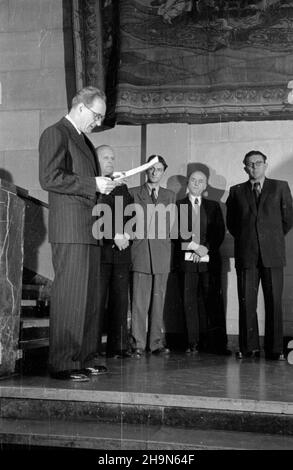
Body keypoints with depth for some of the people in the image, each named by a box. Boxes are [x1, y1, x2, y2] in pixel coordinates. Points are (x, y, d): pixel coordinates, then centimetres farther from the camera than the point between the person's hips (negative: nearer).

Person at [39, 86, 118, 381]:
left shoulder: (84, 141, 26)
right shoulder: (55, 134, -3)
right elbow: (49, 178, -15)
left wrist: (104, 185, 14)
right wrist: (92, 184, -14)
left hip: (89, 229, 9)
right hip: (70, 228, -9)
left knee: (88, 296, 9)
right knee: (70, 295, -9)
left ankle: (84, 359, 15)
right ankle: (62, 364, -3)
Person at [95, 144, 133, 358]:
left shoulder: (122, 187, 22)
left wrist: (126, 235, -3)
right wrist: (115, 235, -14)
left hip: (121, 251, 6)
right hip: (100, 250, -5)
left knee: (120, 301, 4)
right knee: (97, 300, -7)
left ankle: (119, 346, 8)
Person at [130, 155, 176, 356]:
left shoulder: (170, 196, 16)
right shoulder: (133, 193, 9)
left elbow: (173, 225, 14)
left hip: (162, 253, 2)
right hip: (140, 251, -2)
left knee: (158, 300, 3)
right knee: (139, 300, -4)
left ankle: (157, 342, 9)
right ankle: (138, 343, 1)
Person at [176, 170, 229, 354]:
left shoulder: (214, 206, 16)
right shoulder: (178, 206, 10)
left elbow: (220, 232, 8)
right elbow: (176, 232, 1)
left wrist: (206, 250, -6)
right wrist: (194, 247, -9)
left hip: (210, 260, 1)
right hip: (187, 260, -1)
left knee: (214, 301, -5)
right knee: (190, 302, -3)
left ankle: (217, 343, -4)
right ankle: (194, 343, 1)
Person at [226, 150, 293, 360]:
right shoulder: (237, 191, 14)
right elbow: (231, 223, 19)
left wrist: (274, 239, 12)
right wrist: (245, 239, 12)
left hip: (272, 254, -1)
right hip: (246, 255, 1)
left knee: (274, 302, -2)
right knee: (246, 303, -1)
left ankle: (275, 348, 5)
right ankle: (249, 347, 7)